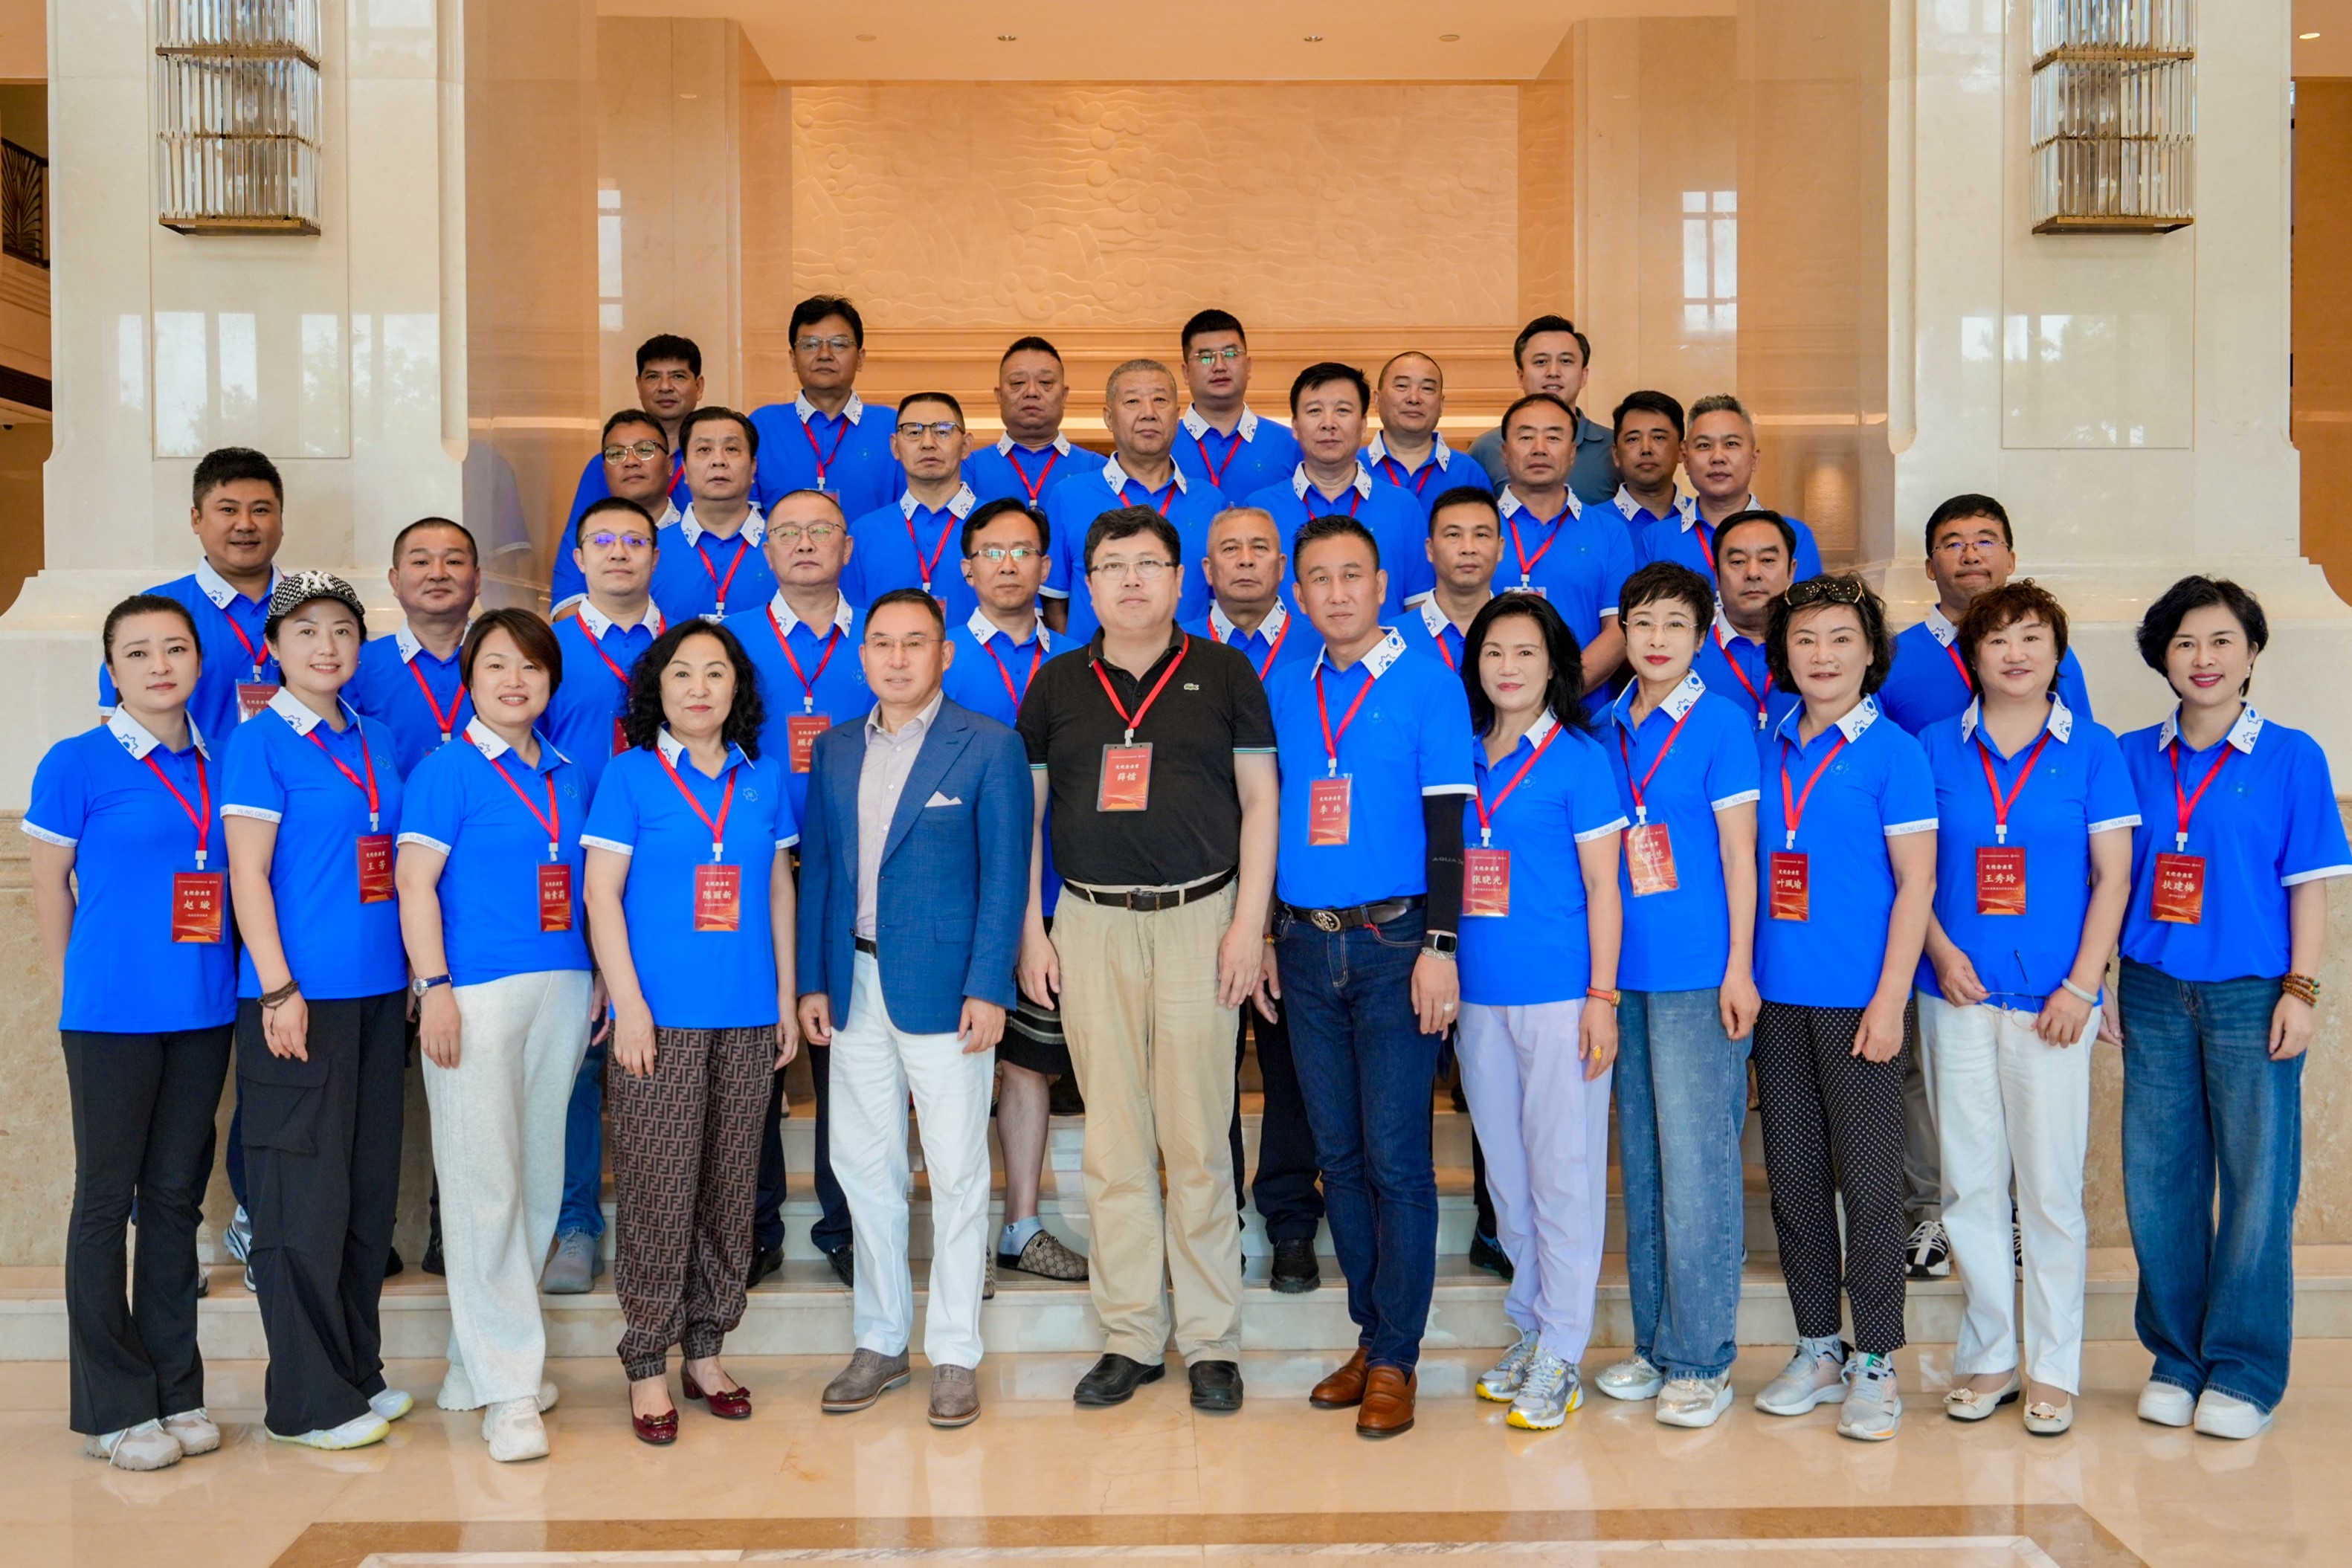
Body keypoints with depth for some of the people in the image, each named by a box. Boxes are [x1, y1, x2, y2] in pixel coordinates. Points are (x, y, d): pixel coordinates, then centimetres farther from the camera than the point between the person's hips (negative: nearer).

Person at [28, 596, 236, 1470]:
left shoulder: (218, 764, 7)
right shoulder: (77, 764, -5)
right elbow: (49, 885, 0)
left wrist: (257, 980, 8)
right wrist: (79, 991, 3)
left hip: (204, 1012, 4)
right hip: (112, 1016, -4)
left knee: (177, 1196, 12)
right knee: (106, 1199, 4)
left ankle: (176, 1392, 22)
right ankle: (112, 1409, 14)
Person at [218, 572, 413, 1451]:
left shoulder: (378, 742, 13)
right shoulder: (261, 743, -6)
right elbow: (247, 873, -11)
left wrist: (418, 973, 14)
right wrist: (278, 988, -16)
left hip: (378, 992, 7)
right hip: (300, 993, -7)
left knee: (371, 1186, 13)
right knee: (304, 1192, -1)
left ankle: (356, 1371, 25)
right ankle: (309, 1401, 10)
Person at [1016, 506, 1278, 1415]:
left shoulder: (1223, 674, 5)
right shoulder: (1057, 684, 11)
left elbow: (1260, 802, 4)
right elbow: (1024, 813, 13)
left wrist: (1249, 923, -5)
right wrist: (1030, 929, 5)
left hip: (1199, 919, -2)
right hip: (1090, 927, 2)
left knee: (1197, 1137, 0)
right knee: (1112, 1141, 5)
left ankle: (1211, 1341, 12)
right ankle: (1130, 1338, 16)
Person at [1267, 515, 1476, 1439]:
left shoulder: (1429, 684, -3)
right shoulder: (1284, 690, 11)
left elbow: (1448, 824, -6)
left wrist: (1439, 947, -12)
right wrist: (1265, 933, 10)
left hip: (1393, 945, -5)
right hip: (1305, 945, 5)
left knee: (1395, 1156, -3)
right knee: (1338, 1154, 10)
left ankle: (1394, 1360, 7)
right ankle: (1371, 1336, 22)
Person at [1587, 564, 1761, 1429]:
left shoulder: (1721, 721, -4)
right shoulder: (1608, 724, 11)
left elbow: (1739, 853, -5)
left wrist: (1739, 967, -10)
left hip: (1698, 972, -6)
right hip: (1626, 970, 6)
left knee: (1696, 1164, -3)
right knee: (1640, 1162, 12)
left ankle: (1701, 1358, 7)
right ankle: (1654, 1343, 23)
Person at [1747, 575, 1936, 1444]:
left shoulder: (1892, 750, -5)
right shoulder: (1771, 748, 10)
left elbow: (1916, 884, -7)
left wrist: (1889, 999, -12)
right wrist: (1743, 978, 8)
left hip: (1857, 997, -5)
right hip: (1780, 995, 5)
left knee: (1867, 1178, 1)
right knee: (1793, 1174, 11)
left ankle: (1876, 1362, 13)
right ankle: (1817, 1348, 24)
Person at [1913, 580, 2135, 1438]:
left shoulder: (2092, 749, 3)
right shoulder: (1937, 746, 6)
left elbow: (2113, 875, 0)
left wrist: (2081, 986, -8)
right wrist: (1941, 951, -8)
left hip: (2051, 999, -2)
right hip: (1957, 994, 2)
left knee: (2051, 1183, 2)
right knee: (1970, 1181, 7)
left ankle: (2054, 1367, 15)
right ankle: (1987, 1357, 20)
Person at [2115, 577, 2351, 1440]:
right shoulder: (2132, 758, 7)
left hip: (2250, 995, -2)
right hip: (2153, 994, 3)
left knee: (2257, 1183, 2)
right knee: (2157, 1182, 7)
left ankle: (2244, 1373, 15)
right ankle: (2174, 1359, 21)